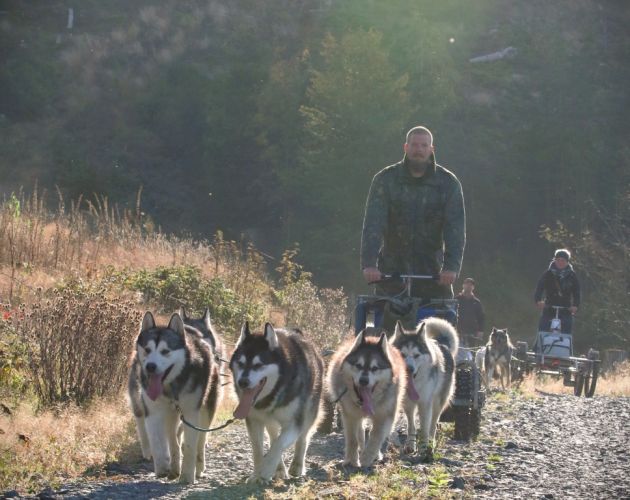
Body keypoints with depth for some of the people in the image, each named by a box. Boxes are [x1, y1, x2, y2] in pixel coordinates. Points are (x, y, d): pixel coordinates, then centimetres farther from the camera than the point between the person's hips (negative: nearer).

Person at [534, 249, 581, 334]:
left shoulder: (572, 275, 0)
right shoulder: (548, 274, -3)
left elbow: (576, 292, -6)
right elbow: (539, 288, -15)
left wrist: (575, 306, -25)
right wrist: (538, 300, -35)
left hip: (566, 310, 0)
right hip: (549, 309, 0)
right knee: (542, 333, -8)